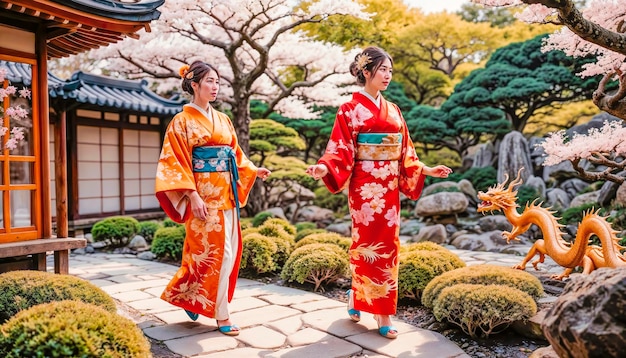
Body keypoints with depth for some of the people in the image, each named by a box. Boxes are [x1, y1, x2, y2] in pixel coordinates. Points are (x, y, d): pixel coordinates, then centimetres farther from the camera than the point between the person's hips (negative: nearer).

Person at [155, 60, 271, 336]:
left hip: (225, 193, 7)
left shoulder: (223, 120, 16)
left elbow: (235, 154, 19)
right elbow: (177, 163, -9)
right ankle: (221, 314, 7)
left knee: (228, 250, 8)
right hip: (203, 194, -7)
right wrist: (193, 196, -18)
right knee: (213, 251, -5)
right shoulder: (182, 121, -3)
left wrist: (253, 171, 4)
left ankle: (191, 297, 28)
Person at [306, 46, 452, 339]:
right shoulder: (350, 109, -5)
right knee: (372, 245, 0)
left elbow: (405, 152, 16)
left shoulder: (393, 110, 13)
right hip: (365, 188, -7)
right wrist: (324, 168, -30)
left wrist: (427, 170, 14)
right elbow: (340, 150, -12)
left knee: (388, 245, 8)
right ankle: (381, 314, 15)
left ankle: (358, 300, 22)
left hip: (389, 188, 7)